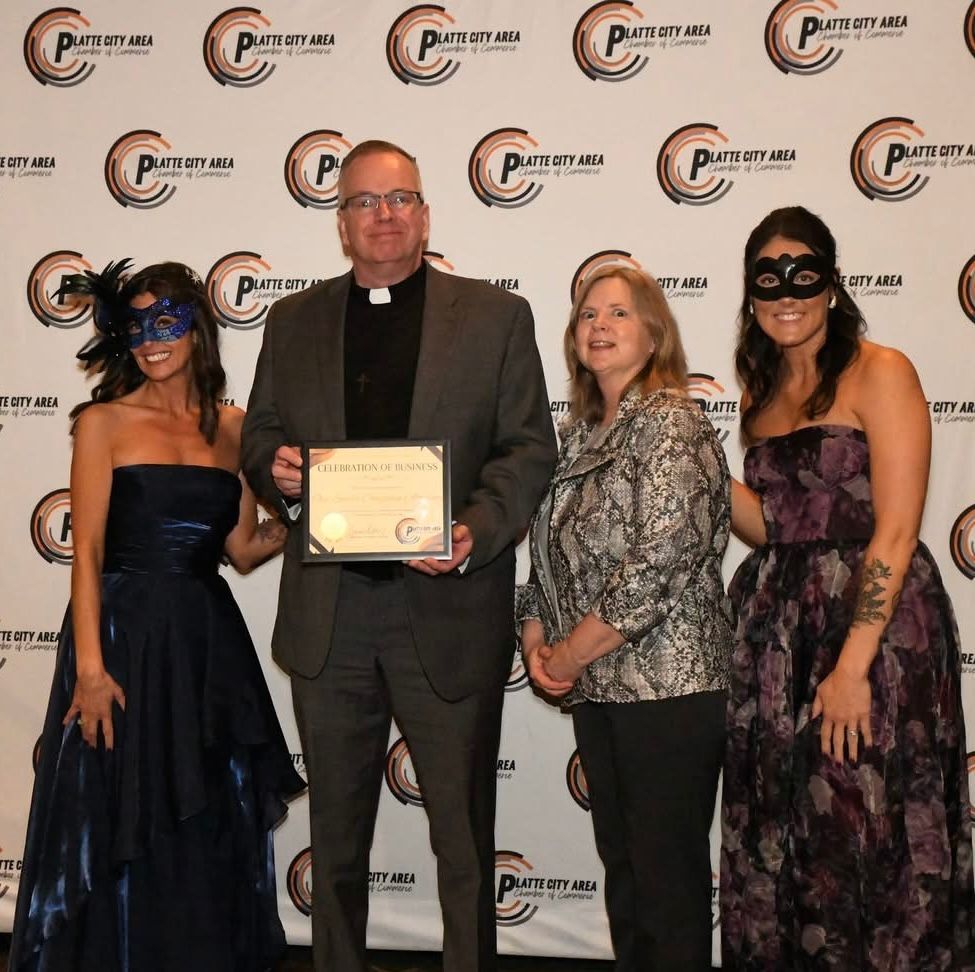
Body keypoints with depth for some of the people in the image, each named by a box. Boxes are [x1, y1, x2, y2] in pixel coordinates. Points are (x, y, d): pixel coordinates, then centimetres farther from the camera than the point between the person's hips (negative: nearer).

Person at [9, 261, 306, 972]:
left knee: (216, 828, 12)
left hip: (209, 641, 4)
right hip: (125, 635, -4)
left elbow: (244, 550, 10)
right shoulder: (105, 422, -2)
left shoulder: (233, 427, 8)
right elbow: (87, 550, -8)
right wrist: (89, 667, -16)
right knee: (119, 832, 4)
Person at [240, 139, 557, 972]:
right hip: (327, 613, 3)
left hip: (449, 610, -3)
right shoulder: (294, 322, 11)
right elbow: (259, 436, 15)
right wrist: (275, 468, -9)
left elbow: (531, 449, -1)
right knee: (336, 833, 17)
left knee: (465, 832, 7)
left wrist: (477, 533, -18)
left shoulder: (496, 316, 3)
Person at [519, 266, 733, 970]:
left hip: (669, 685, -8)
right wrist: (536, 640, 0)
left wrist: (570, 654, -13)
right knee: (621, 859, 17)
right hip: (597, 686, 8)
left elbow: (660, 562, -20)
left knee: (668, 868, 2)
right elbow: (550, 552, 17)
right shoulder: (576, 432, 13)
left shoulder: (670, 424, -11)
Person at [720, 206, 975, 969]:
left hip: (874, 623, -6)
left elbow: (894, 533, -14)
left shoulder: (879, 374, -7)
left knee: (866, 840, -1)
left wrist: (853, 666, -18)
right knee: (775, 838, 11)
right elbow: (771, 526, 10)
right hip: (778, 634, 6)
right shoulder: (763, 392, 13)